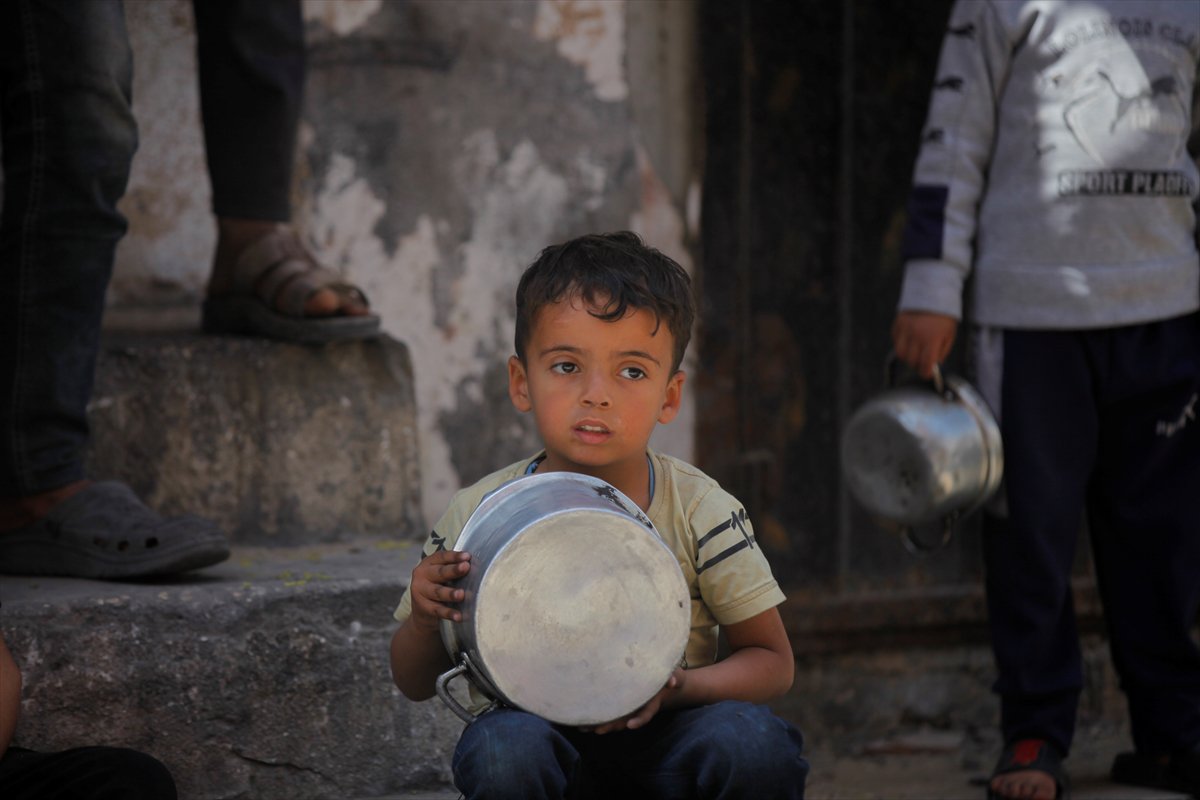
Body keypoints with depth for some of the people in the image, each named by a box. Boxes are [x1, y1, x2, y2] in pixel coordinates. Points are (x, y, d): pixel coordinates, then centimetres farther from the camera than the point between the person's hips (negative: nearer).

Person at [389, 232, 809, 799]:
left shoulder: (700, 513, -9)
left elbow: (772, 663, -2)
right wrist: (424, 620, -21)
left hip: (661, 743, 1)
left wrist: (675, 687, -22)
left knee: (753, 741, -31)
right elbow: (415, 684, 3)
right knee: (500, 746, -35)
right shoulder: (476, 517, -9)